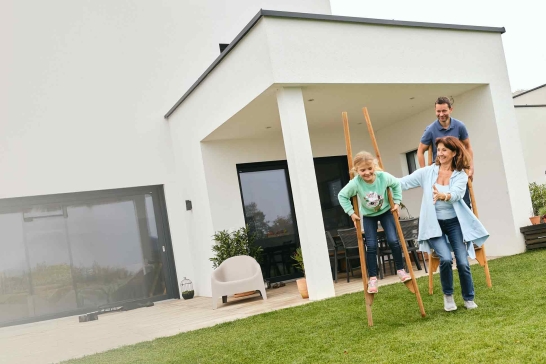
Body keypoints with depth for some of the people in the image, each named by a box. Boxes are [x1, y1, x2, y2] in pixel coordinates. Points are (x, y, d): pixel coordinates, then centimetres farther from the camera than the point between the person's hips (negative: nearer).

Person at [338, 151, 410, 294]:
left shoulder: (384, 177, -27)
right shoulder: (355, 183, -30)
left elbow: (397, 184, -5)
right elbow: (342, 196, -16)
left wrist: (397, 202, -6)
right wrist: (351, 213, -15)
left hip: (386, 211, 1)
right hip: (368, 216, 0)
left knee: (393, 240, -9)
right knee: (371, 246, -7)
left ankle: (400, 270, 10)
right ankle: (372, 278, 3)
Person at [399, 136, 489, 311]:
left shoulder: (461, 175, -2)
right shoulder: (427, 172, 1)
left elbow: (456, 194, -23)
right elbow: (404, 182, -6)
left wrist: (443, 195, -45)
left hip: (454, 223, 0)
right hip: (434, 224, 0)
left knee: (463, 262, -5)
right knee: (445, 259, -18)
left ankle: (469, 298, 22)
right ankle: (448, 296, 9)